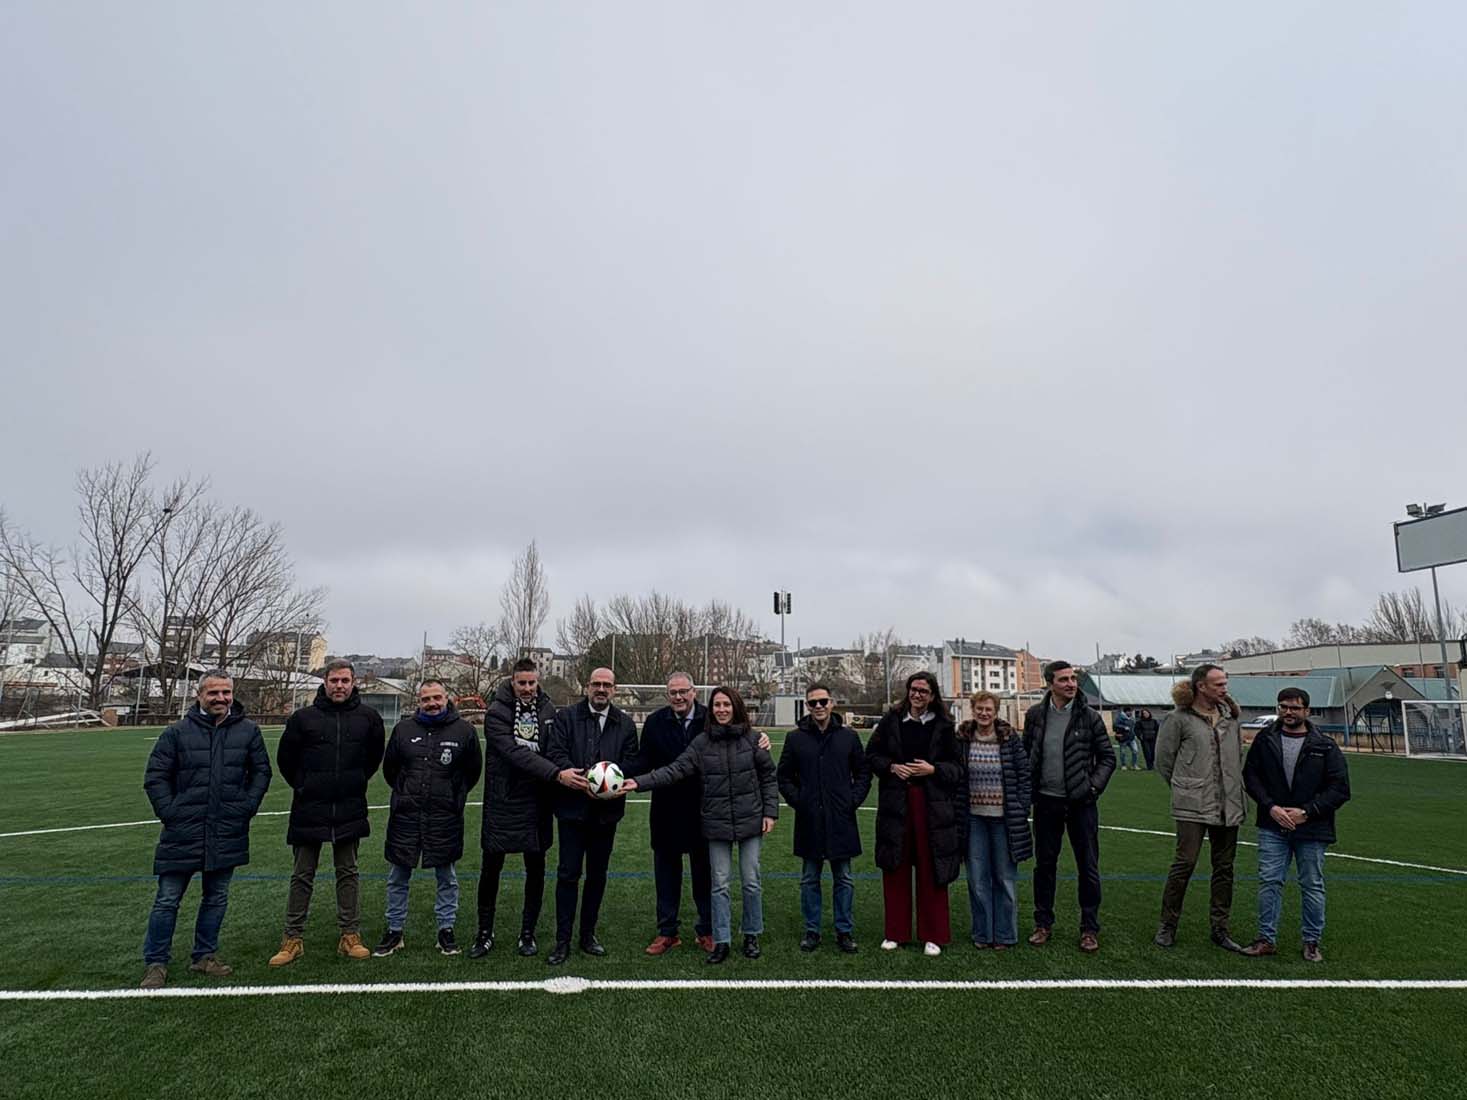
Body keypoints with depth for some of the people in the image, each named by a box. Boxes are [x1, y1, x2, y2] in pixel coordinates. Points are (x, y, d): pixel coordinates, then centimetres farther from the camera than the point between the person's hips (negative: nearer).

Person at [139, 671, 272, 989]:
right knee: (167, 900, 5)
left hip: (227, 834, 2)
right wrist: (169, 812, -6)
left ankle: (204, 957, 28)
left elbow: (261, 771, 11)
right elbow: (155, 776, 1)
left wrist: (248, 806, 1)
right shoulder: (178, 732, -5)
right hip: (182, 834, -2)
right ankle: (155, 964, 20)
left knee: (216, 899, 13)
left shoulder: (248, 731, 2)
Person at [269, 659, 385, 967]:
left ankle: (350, 936, 18)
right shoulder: (303, 718, -5)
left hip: (350, 810, 1)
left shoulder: (368, 718, -2)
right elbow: (285, 757, 8)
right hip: (309, 810, -1)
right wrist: (302, 786, 7)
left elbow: (375, 756, 13)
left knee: (348, 873, 10)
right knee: (302, 875, 9)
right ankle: (293, 938, 19)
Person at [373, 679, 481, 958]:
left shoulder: (463, 730, -4)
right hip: (405, 815, 2)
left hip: (445, 818, -1)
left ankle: (446, 930, 23)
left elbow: (473, 769, 8)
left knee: (447, 877, 9)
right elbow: (389, 767, 14)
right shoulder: (404, 728, 0)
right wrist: (406, 793, 13)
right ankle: (394, 931, 26)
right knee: (398, 877, 11)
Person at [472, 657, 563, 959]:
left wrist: (552, 797, -5)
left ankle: (528, 933, 25)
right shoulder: (496, 713, -10)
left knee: (535, 870, 10)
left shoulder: (548, 710, 2)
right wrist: (556, 773, -32)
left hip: (536, 803, 3)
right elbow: (516, 753, -22)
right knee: (491, 869, 8)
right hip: (502, 804, -2)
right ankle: (485, 933, 26)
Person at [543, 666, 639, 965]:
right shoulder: (566, 716, 1)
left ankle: (588, 934, 27)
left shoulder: (626, 724, 7)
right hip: (572, 807, -3)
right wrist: (566, 773, -27)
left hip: (606, 809, 3)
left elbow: (631, 762, 0)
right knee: (568, 874, 0)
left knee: (597, 874, 13)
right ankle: (562, 941, 9)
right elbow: (554, 752, -9)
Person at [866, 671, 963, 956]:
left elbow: (957, 766, 5)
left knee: (931, 870, 3)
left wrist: (933, 769, -11)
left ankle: (933, 935, 16)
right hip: (895, 803, 1)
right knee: (895, 869, 7)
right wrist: (891, 767, -7)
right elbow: (872, 754, 10)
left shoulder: (943, 726, 2)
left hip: (932, 804, -1)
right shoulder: (891, 720, 3)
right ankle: (896, 933, 20)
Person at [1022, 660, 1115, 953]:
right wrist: (1029, 787, 3)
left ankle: (1090, 929, 18)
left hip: (1081, 801, -1)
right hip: (1046, 802, 2)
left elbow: (1107, 756, 2)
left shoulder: (1089, 716, -4)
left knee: (1088, 866, 5)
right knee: (1044, 864, 10)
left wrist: (1094, 785, -9)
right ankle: (1043, 923, 22)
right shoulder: (1035, 715, 1)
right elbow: (1026, 753, 11)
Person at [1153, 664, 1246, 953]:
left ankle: (1219, 929, 23)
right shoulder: (1180, 718, -7)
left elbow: (1239, 754, 22)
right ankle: (1167, 926, 8)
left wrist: (1233, 785, 16)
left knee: (1224, 867, 11)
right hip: (1193, 807, -5)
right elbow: (1163, 759, 0)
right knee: (1185, 863, -6)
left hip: (1228, 806, 5)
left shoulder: (1230, 716, 9)